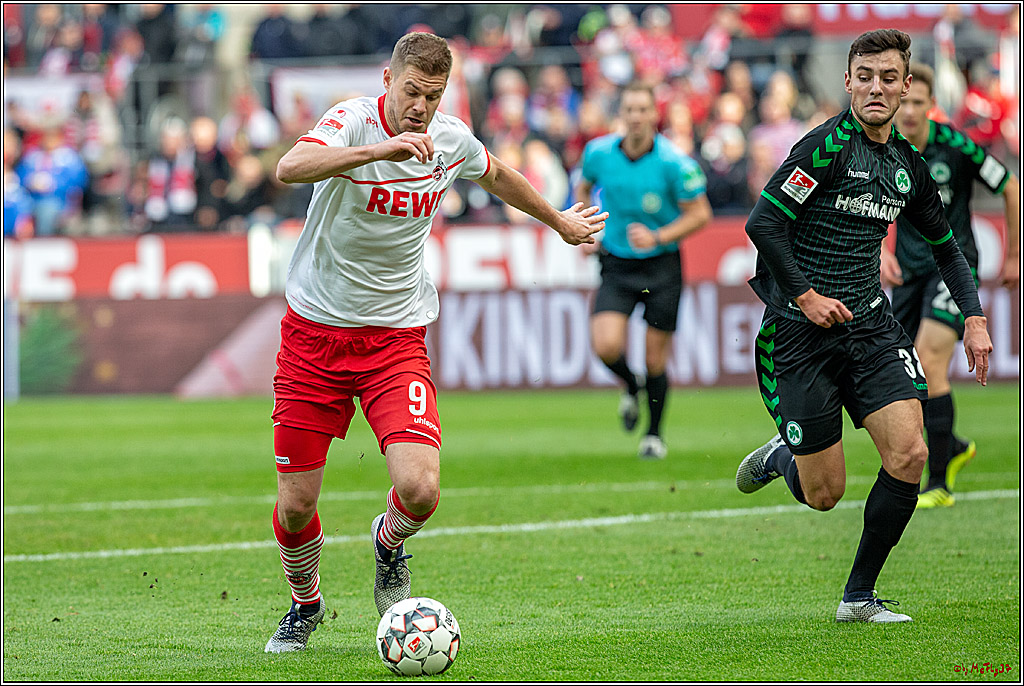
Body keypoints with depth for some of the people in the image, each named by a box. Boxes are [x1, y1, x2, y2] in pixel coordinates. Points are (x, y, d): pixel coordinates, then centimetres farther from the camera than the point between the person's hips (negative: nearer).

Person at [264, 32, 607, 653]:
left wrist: (560, 221, 37)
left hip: (397, 338, 2)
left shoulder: (452, 141, -2)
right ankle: (306, 603, 33)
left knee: (421, 490, -18)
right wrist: (380, 148, -47)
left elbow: (498, 175, 23)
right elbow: (291, 167, -37)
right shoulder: (355, 121, -16)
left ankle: (390, 543, 20)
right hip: (316, 330, -2)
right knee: (295, 506, 0)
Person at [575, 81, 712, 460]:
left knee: (655, 360, 3)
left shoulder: (673, 162, -16)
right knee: (606, 345, -17)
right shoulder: (599, 152, -5)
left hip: (662, 265, -2)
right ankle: (631, 386, 19)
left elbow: (699, 213, -9)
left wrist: (658, 237, -21)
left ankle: (654, 434, 26)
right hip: (616, 265, 2)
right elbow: (583, 187, 17)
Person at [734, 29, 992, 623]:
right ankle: (779, 458, 35)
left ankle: (860, 596, 2)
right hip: (802, 330, -6)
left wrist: (975, 318, 13)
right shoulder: (828, 145, -12)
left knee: (909, 454, -13)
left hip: (870, 323, 6)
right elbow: (763, 222, -16)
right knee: (824, 495, -4)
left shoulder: (909, 166, 9)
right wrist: (805, 296, -16)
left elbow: (946, 246, 24)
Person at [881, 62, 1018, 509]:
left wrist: (1013, 256, 3)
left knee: (929, 359, -20)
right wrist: (881, 252, -12)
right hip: (909, 269, 5)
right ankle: (955, 449, 31)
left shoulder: (956, 147, -14)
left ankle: (940, 484, -15)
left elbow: (1011, 189, -2)